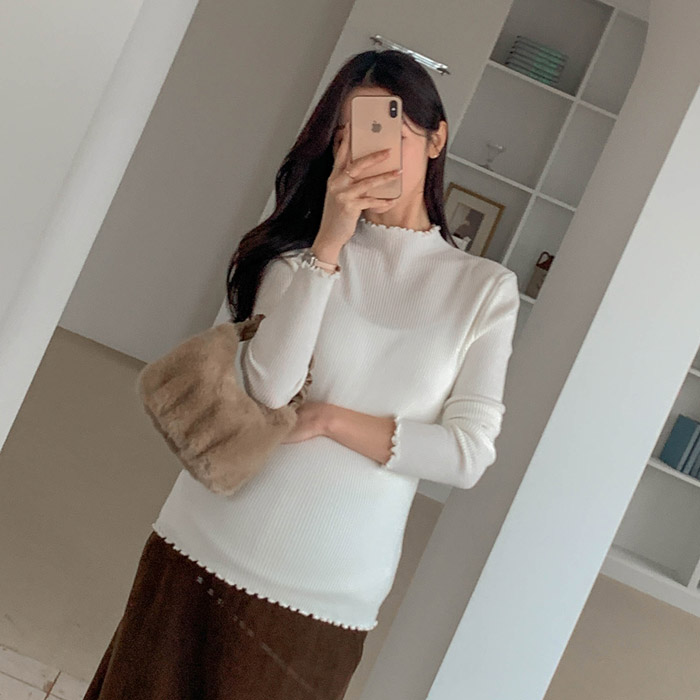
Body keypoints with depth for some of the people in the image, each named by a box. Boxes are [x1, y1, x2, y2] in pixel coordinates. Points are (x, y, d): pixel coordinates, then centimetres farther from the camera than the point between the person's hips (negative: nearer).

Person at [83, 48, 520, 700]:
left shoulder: (486, 288, 0)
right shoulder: (301, 247, 1)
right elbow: (268, 385, -14)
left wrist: (329, 418, -11)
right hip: (206, 549, 1)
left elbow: (469, 453, -5)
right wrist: (329, 243, -17)